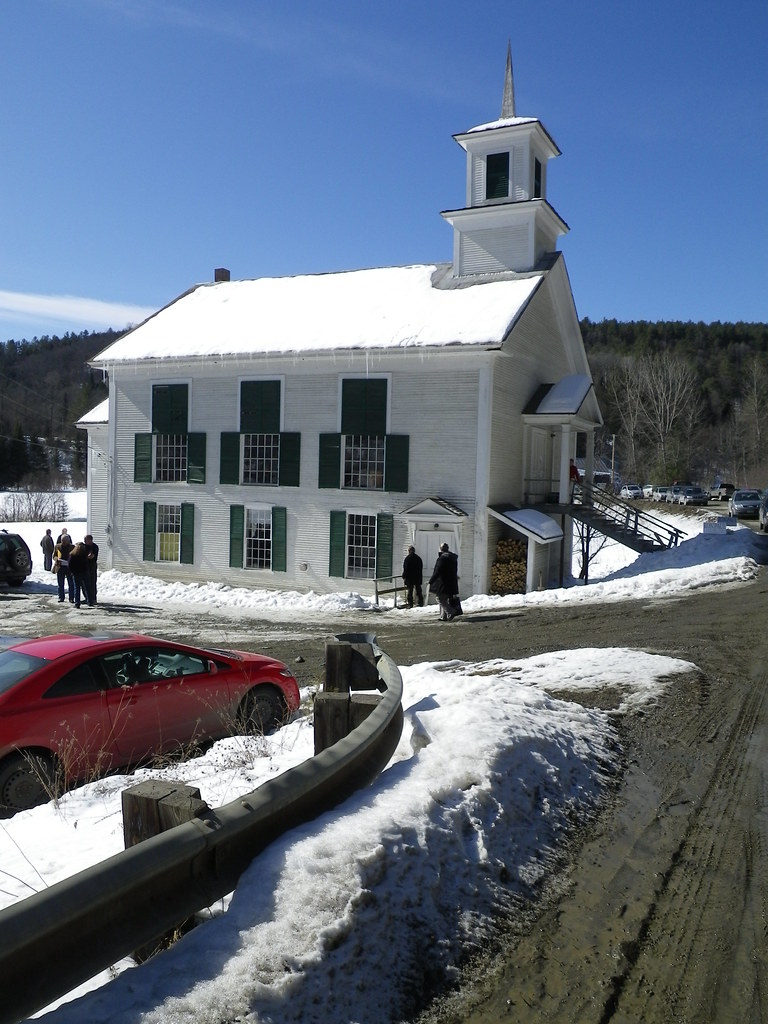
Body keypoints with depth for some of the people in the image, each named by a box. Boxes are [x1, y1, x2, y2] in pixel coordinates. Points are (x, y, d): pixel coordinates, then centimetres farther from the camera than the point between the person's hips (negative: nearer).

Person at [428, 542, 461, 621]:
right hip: (451, 584, 9)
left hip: (443, 583, -9)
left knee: (440, 599, -2)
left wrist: (431, 580, -14)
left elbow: (437, 571, -19)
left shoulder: (442, 557, -16)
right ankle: (444, 616, 16)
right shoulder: (454, 558, 11)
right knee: (445, 599, 15)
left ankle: (451, 612, -14)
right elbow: (455, 571, 20)